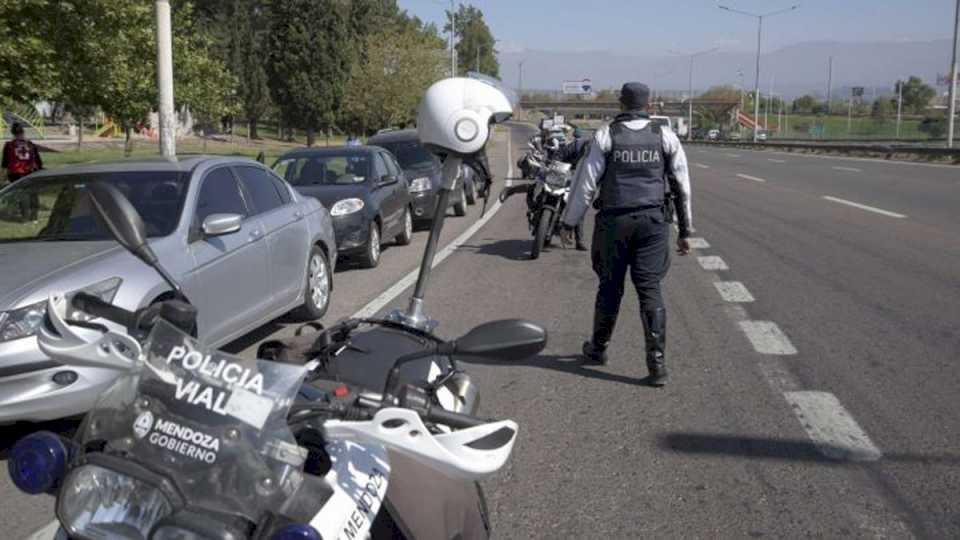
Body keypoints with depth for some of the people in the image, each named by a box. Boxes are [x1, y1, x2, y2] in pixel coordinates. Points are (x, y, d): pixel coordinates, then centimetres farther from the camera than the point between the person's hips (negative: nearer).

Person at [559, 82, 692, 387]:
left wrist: (569, 222, 6)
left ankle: (598, 349, 29)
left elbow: (586, 183, -2)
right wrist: (684, 230, 14)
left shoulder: (606, 136, -1)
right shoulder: (666, 137, 4)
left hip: (615, 221, -1)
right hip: (653, 221, 1)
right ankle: (657, 362, -3)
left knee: (610, 287, 12)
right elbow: (682, 187, 7)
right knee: (650, 290, 2)